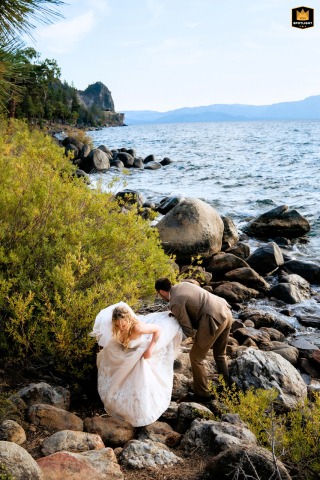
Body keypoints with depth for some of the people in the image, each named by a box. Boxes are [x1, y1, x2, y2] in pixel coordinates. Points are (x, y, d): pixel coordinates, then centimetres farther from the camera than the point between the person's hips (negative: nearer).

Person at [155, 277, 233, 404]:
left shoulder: (175, 304, -8)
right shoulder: (183, 284, 17)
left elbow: (189, 331, -6)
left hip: (214, 320, -9)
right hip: (226, 312, 9)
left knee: (196, 357, 10)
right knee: (220, 354, 25)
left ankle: (202, 394, 20)